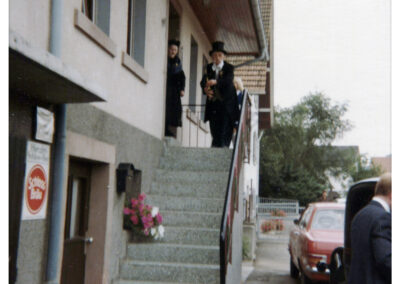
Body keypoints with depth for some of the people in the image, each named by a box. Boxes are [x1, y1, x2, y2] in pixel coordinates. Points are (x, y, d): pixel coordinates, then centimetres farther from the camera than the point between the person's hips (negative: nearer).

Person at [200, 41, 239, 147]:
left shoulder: (229, 68, 1)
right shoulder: (209, 68, 11)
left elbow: (229, 80, -19)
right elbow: (203, 81, -3)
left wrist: (215, 82, -37)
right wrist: (205, 89, -27)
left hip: (226, 103, -3)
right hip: (213, 103, 3)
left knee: (225, 130, -8)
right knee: (214, 130, 2)